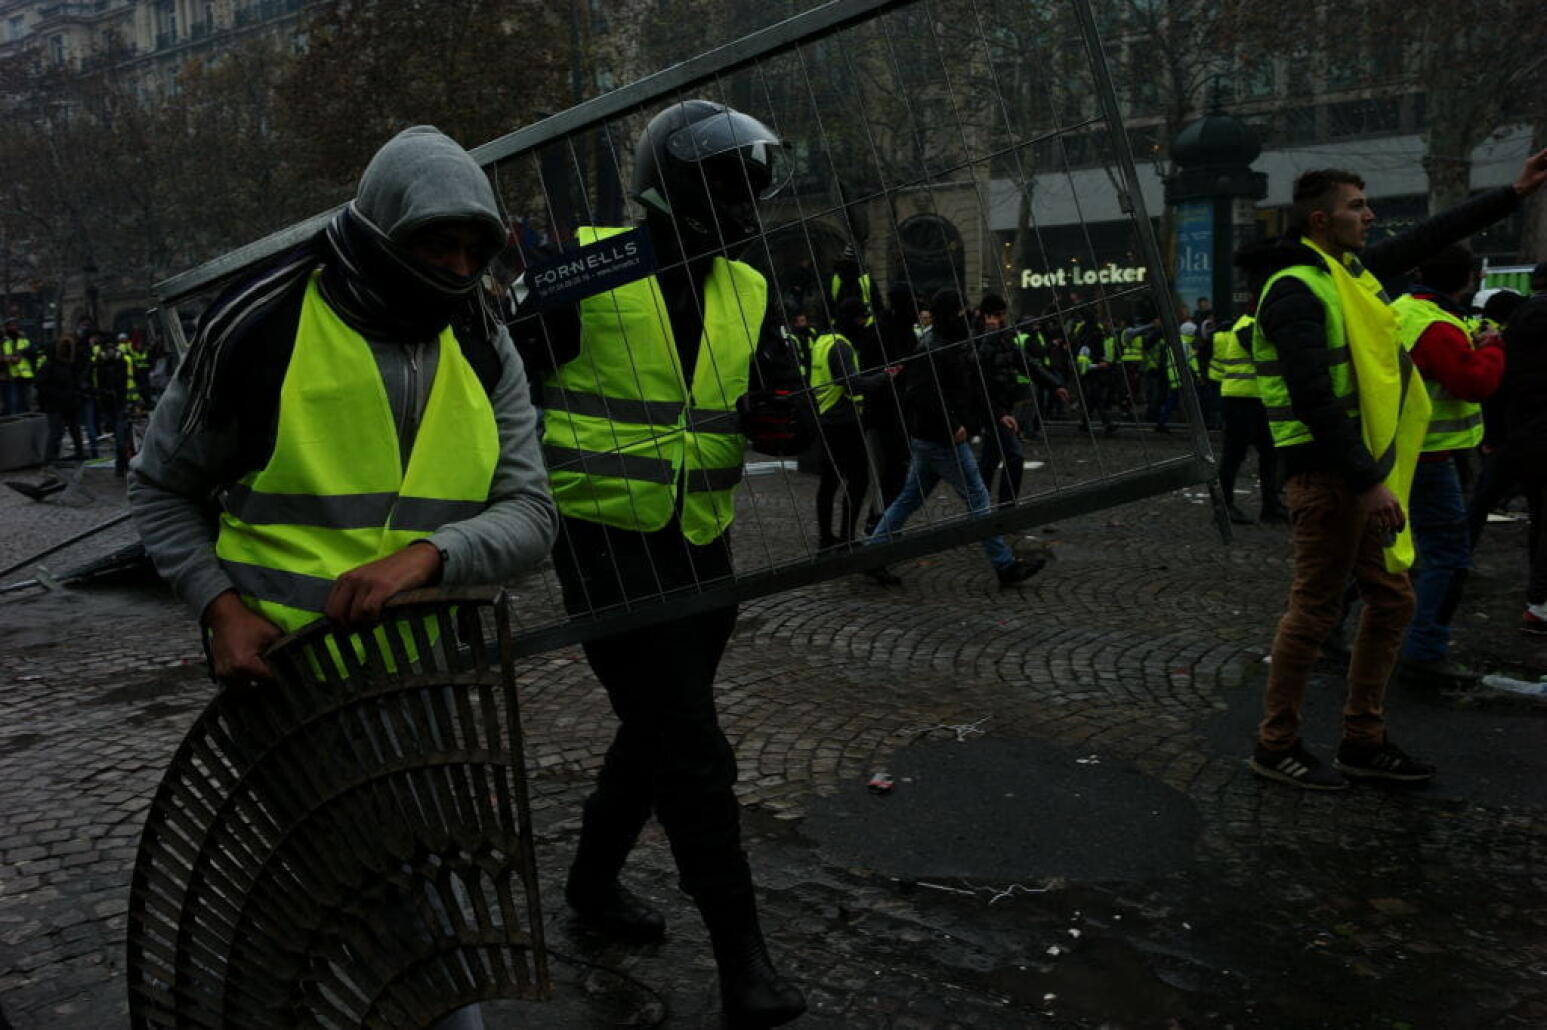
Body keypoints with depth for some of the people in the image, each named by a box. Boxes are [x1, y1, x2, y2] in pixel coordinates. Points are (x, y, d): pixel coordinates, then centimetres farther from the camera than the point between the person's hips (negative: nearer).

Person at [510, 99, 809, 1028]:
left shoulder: (748, 293, 6)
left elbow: (787, 421, 3)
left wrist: (779, 413, -19)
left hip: (700, 547, 6)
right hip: (608, 544, -6)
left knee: (659, 728, 19)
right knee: (692, 750, -6)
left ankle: (594, 880, 42)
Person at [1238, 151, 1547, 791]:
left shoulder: (1348, 271, 14)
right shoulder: (1297, 290, -16)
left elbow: (1426, 240, 29)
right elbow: (1314, 399, -24)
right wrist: (1368, 482, -24)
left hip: (1361, 471, 10)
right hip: (1329, 478, -10)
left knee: (1391, 599, 14)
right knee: (1315, 610, -2)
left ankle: (1363, 742, 25)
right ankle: (1275, 747, 11)